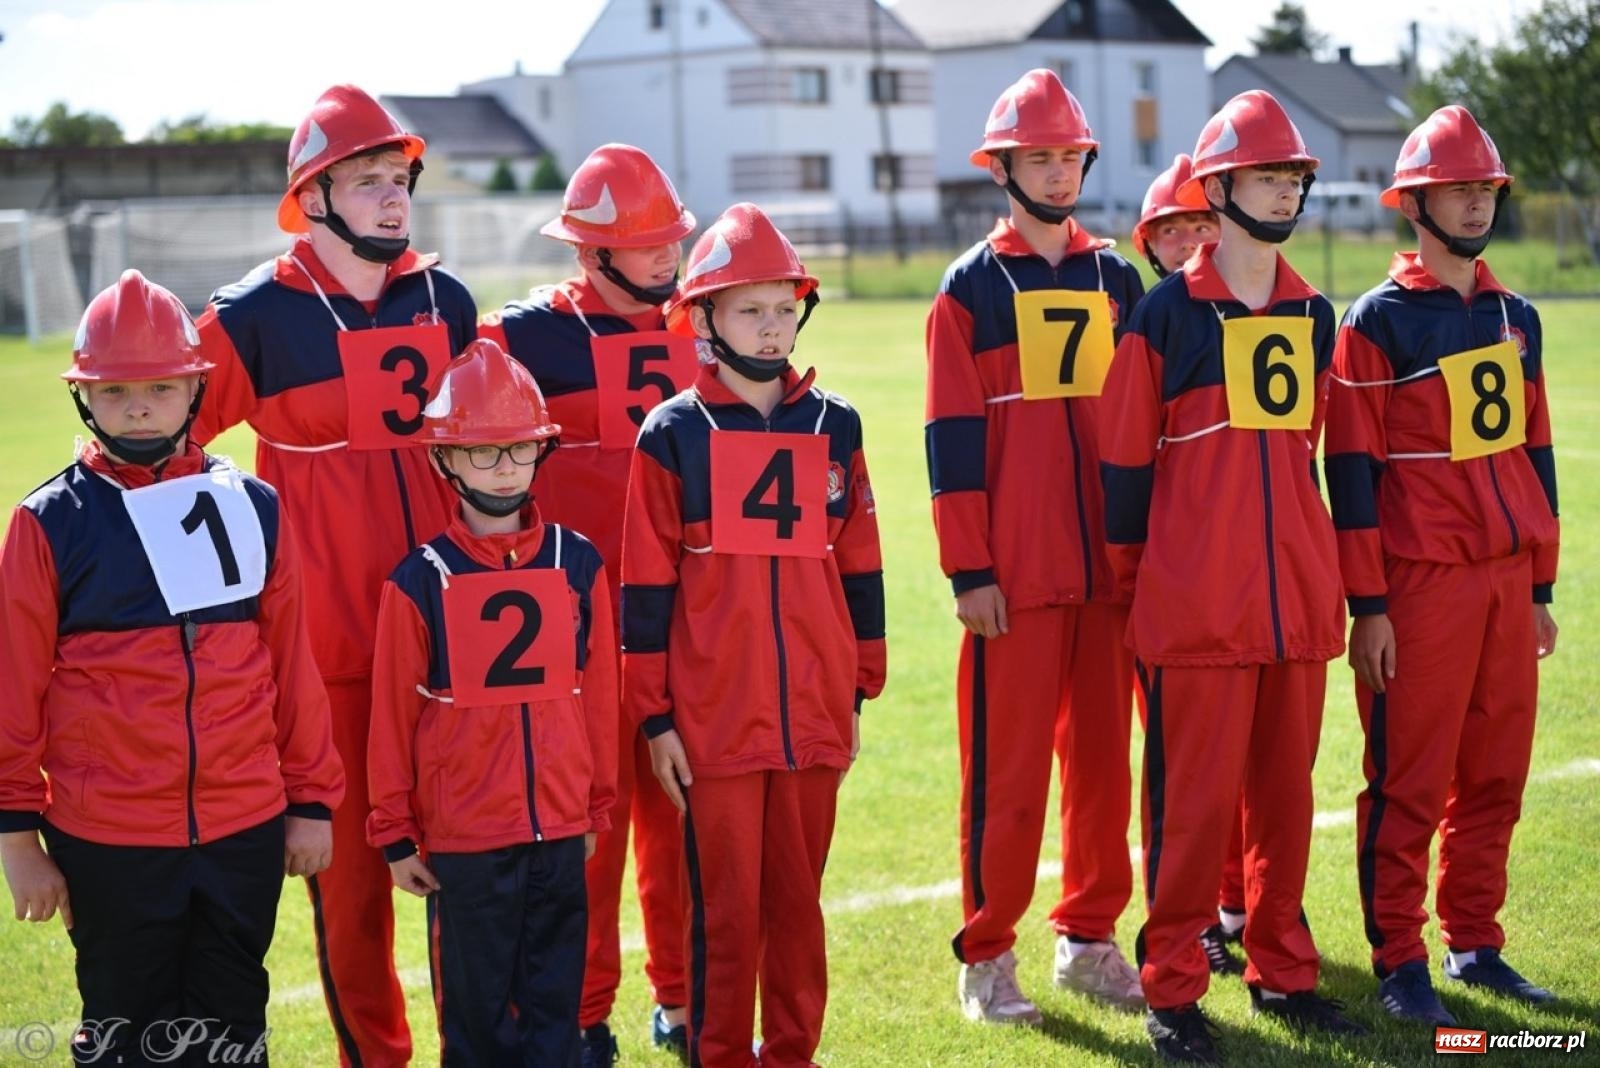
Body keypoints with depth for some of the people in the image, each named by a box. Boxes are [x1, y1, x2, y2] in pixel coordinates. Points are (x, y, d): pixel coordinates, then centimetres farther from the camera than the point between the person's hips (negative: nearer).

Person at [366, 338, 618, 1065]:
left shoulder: (578, 564, 1)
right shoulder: (420, 581, -6)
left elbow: (599, 697, 7)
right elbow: (392, 718, -2)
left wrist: (598, 806, 10)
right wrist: (394, 836, 0)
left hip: (560, 830, 2)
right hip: (461, 839, -2)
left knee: (555, 1002, 9)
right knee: (476, 1005, 8)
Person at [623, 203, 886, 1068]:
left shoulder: (833, 427, 7)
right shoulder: (673, 435, -2)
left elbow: (859, 568, 12)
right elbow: (645, 587, -2)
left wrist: (859, 691, 11)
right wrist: (654, 715, -4)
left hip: (814, 717, 3)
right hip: (712, 723, -3)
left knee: (798, 900, 12)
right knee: (726, 909, 4)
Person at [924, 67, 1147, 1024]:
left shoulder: (1119, 279, 13)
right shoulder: (971, 286, 1)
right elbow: (953, 436, -4)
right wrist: (969, 571, -9)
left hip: (1113, 566, 4)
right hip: (1014, 573, -4)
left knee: (1104, 757, 8)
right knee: (1007, 766, -1)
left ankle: (1090, 938, 20)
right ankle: (987, 957, 9)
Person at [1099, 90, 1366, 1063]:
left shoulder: (1315, 316, 12)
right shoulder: (1168, 314, -4)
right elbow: (1125, 462, -2)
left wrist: (1325, 576, 16)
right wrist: (1138, 586, 0)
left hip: (1299, 599, 5)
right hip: (1197, 606, -5)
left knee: (1285, 792, 12)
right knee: (1194, 799, -1)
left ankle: (1282, 971, 24)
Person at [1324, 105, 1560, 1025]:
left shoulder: (1516, 318, 13)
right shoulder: (1377, 321, -5)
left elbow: (1533, 454, 17)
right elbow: (1352, 470, -8)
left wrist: (1541, 585, 14)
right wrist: (1368, 604, -11)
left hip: (1506, 581, 6)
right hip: (1421, 585, -6)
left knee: (1495, 778, 11)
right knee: (1410, 784, 0)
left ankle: (1475, 944, 23)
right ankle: (1399, 962, 9)